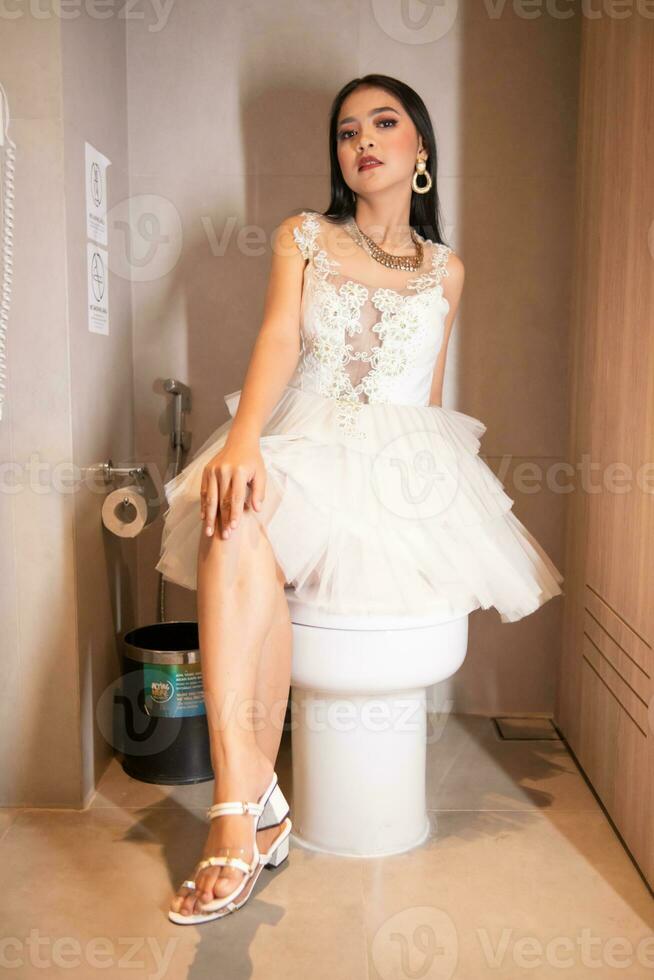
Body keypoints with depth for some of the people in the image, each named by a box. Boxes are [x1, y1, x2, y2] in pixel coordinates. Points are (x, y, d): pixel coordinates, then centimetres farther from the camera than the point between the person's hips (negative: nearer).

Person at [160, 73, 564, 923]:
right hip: (306, 442, -5)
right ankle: (247, 800, -41)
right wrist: (242, 439, -22)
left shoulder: (445, 269, 19)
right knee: (236, 523, -34)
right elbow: (279, 339, -4)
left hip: (407, 465, 6)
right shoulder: (303, 238, 15)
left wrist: (433, 485, 12)